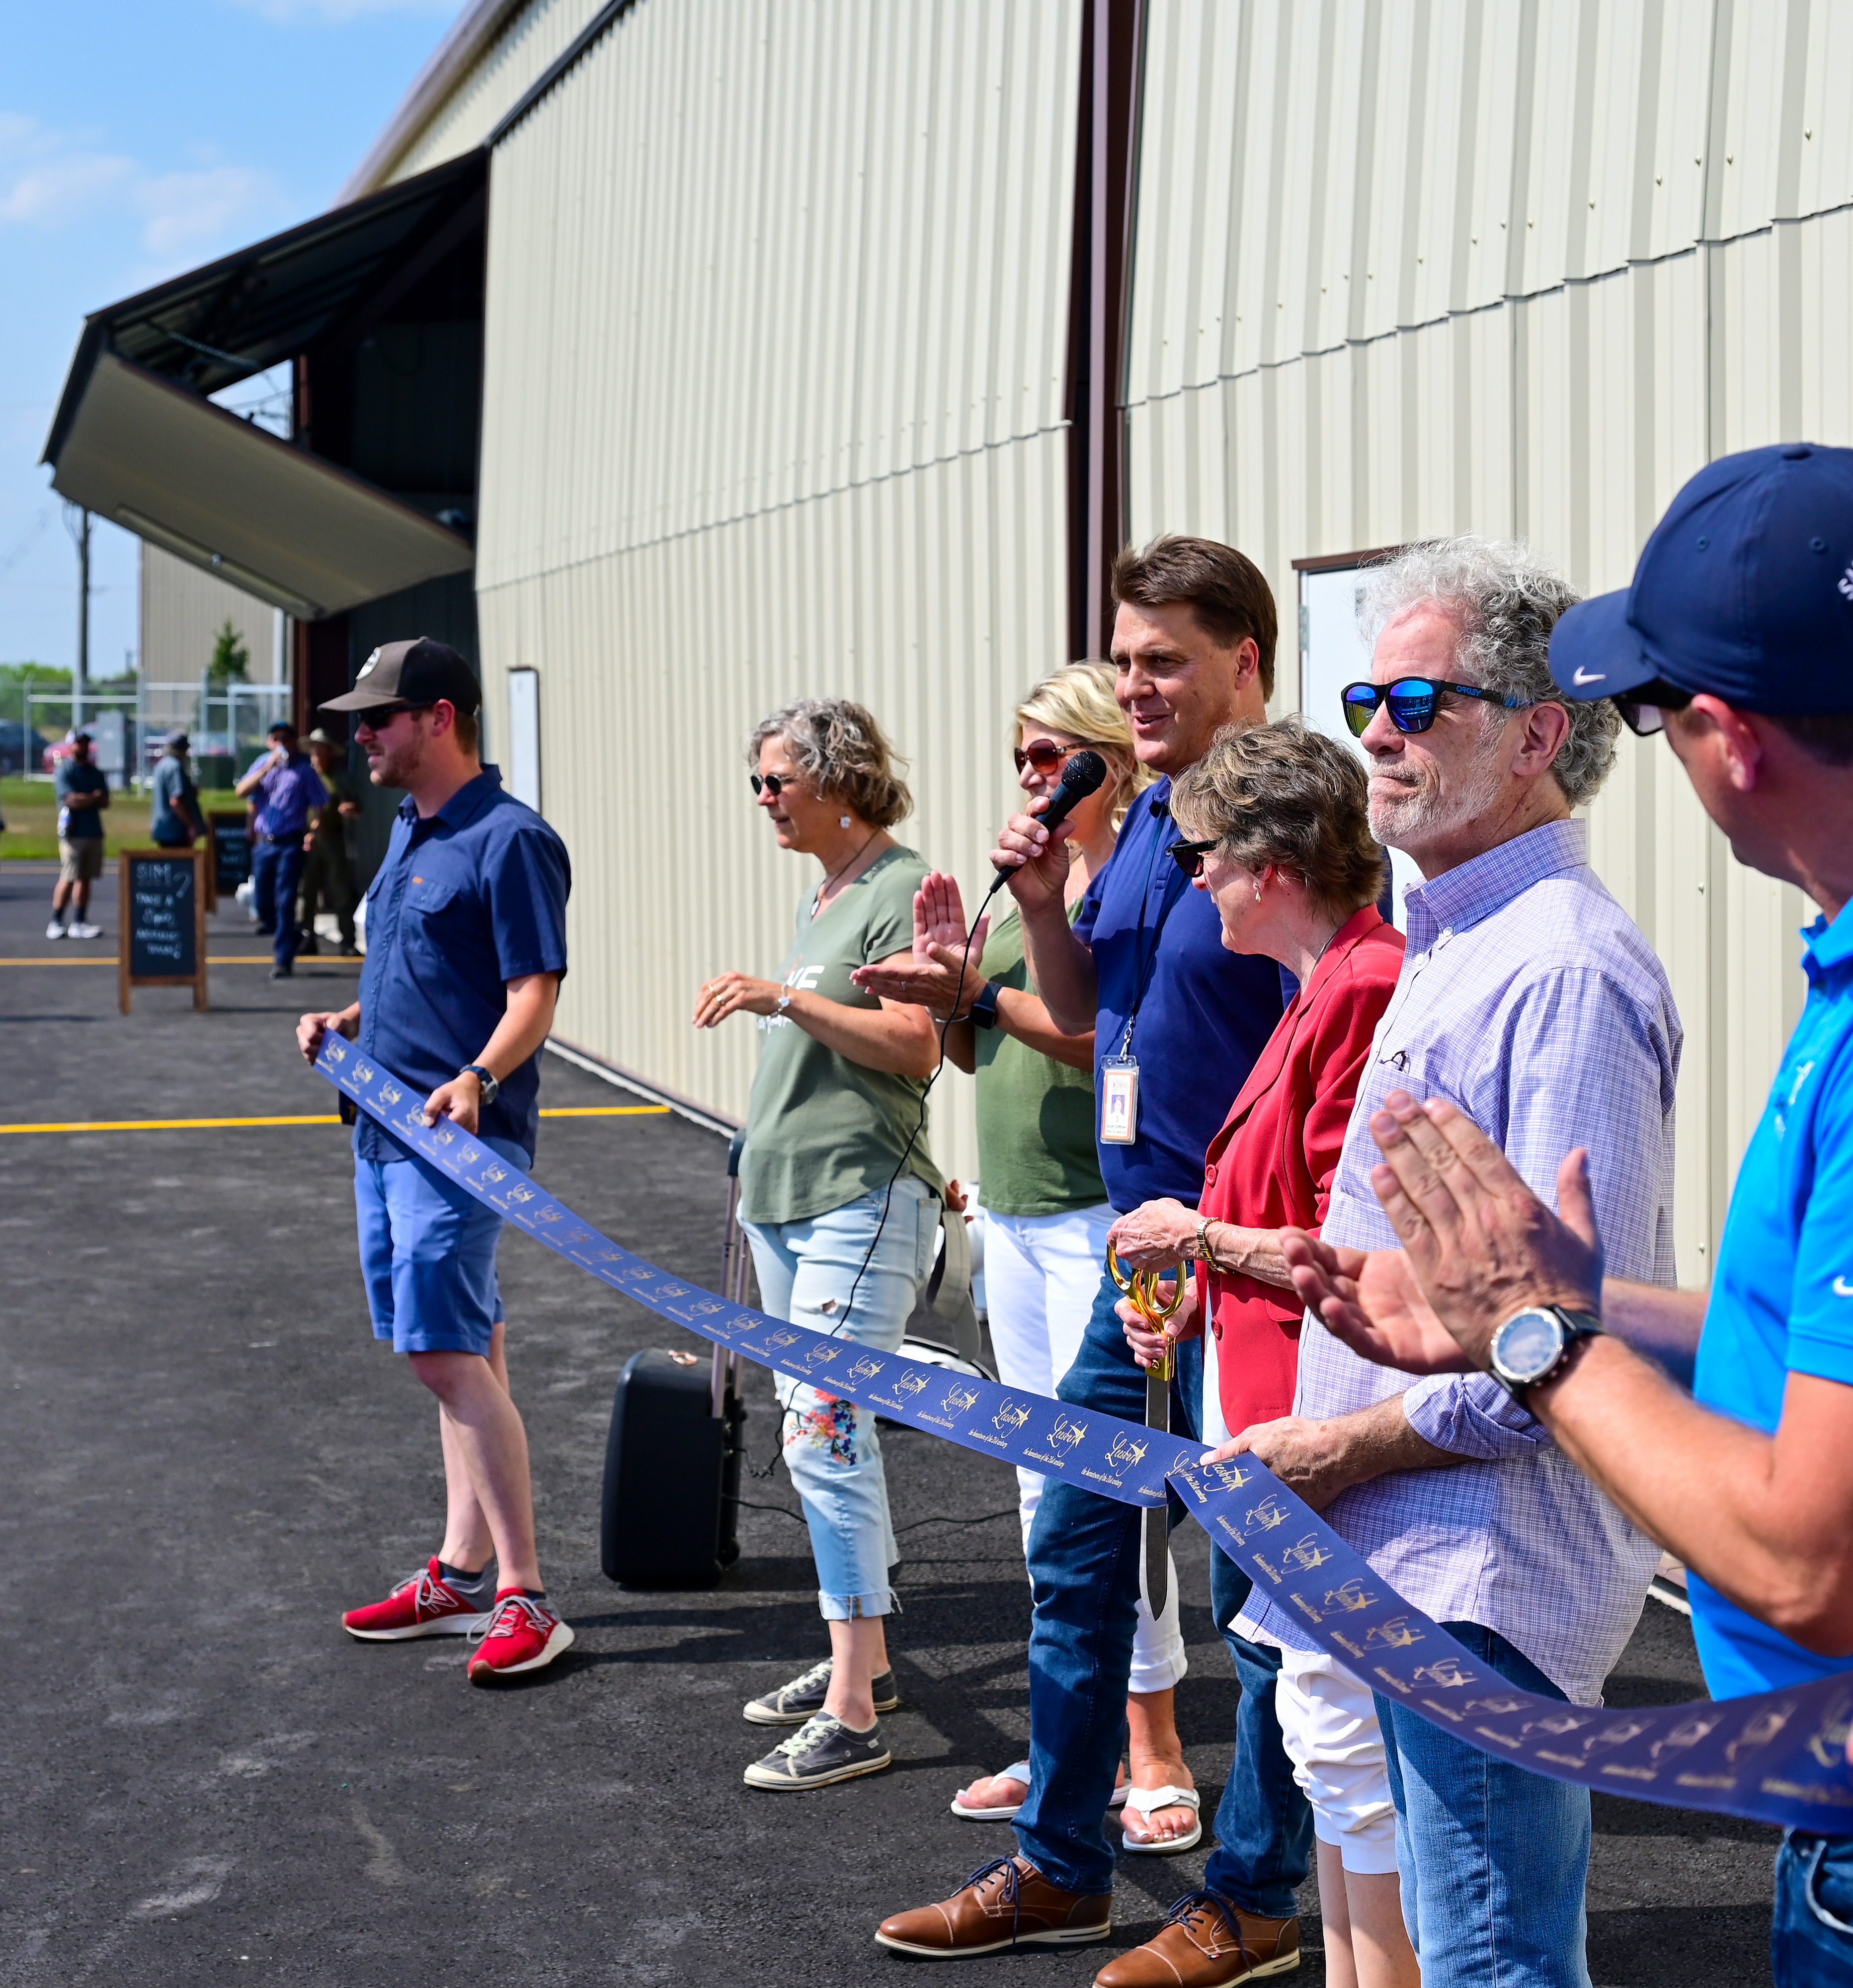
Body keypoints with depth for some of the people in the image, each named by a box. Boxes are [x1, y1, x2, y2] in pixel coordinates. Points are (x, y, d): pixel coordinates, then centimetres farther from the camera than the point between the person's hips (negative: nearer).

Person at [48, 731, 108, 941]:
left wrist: (84, 800, -9)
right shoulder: (65, 770, -3)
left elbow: (105, 802, 8)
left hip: (94, 831, 6)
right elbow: (71, 800, -15)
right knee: (68, 879, -10)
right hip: (73, 832, -6)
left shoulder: (96, 773, 17)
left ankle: (79, 923, 9)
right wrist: (94, 798, -2)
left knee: (86, 878, 6)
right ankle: (56, 923, -5)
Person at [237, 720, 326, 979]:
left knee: (285, 902, -7)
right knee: (261, 902, 8)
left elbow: (320, 805, -2)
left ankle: (283, 959, -3)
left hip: (290, 844, -4)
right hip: (264, 843, 5)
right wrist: (268, 768, -13)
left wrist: (311, 832, -16)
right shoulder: (262, 765, 11)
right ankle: (288, 937, 32)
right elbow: (241, 792, -4)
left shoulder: (304, 770, 0)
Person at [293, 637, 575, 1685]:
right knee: (466, 1351, 13)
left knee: (449, 1355, -13)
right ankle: (462, 1573, 20)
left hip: (457, 1135, -9)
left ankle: (526, 1599, -10)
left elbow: (534, 995, -18)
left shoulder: (510, 840, -12)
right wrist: (350, 1022, 12)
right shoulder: (410, 831, 17)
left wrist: (478, 1078, -34)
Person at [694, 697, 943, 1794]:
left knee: (825, 1438, -12)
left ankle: (853, 1716, -7)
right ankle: (863, 1659, 26)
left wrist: (784, 998, -22)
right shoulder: (823, 895, 18)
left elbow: (916, 1046, -20)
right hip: (785, 1199, 10)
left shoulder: (902, 888, -11)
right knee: (826, 1436, 14)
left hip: (861, 1201, -10)